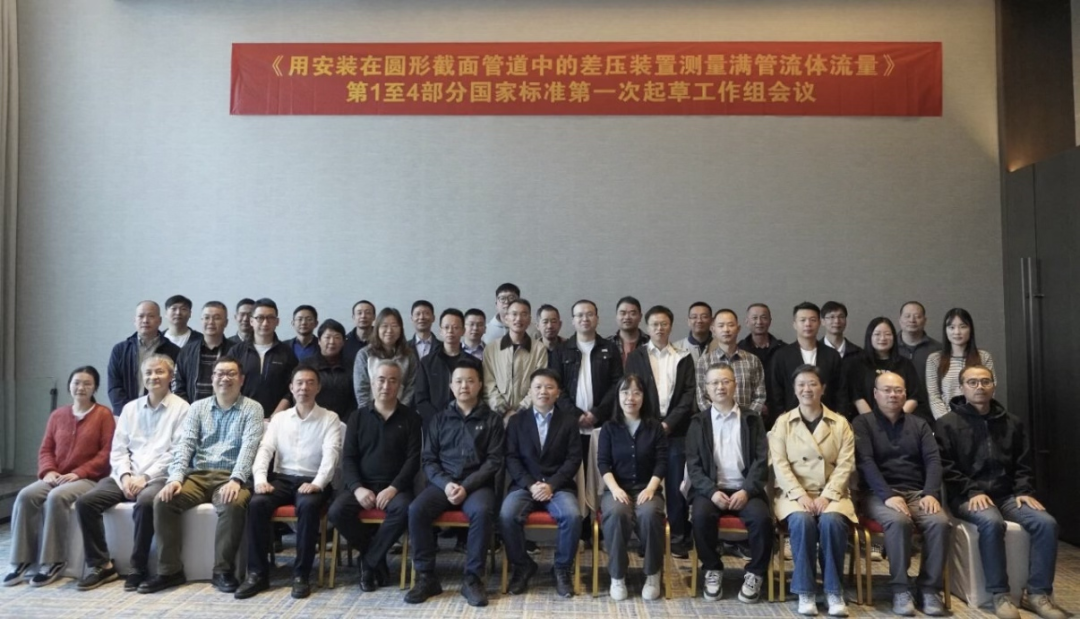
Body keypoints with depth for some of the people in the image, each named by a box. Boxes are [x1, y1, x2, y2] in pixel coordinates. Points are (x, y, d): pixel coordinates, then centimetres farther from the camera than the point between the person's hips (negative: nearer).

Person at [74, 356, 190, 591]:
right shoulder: (130, 408, 16)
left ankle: (139, 568, -17)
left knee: (145, 503, -35)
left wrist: (145, 477, -15)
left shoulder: (180, 408, -1)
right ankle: (100, 564, -3)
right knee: (85, 502, -16)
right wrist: (125, 475, -6)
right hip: (126, 476, 6)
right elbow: (118, 449, 12)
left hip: (159, 477, -5)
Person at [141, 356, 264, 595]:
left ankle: (223, 571, -17)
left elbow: (249, 447, -10)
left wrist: (236, 480, -25)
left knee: (233, 505, -34)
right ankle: (170, 570, -9)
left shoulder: (252, 408, 3)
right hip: (198, 474, 4)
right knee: (163, 501, -21)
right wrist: (175, 477, -13)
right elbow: (185, 444, 4)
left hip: (230, 476, -4)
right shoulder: (198, 407, 14)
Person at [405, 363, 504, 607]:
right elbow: (428, 459, 9)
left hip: (477, 484, -2)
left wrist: (466, 486, -14)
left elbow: (494, 460, 0)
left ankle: (472, 578, -19)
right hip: (443, 482, 2)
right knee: (416, 509, -26)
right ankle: (426, 576, -12)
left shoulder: (492, 420, 8)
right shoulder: (440, 419, 15)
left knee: (482, 511, -34)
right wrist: (445, 484, -11)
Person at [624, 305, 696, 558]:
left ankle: (678, 539, 10)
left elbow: (690, 393, 2)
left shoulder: (684, 358, 10)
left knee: (676, 486, 1)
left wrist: (669, 423, -8)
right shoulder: (635, 357, 8)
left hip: (676, 431, 0)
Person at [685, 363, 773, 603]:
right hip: (710, 489, 0)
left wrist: (747, 490, -14)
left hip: (745, 489, 0)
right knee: (701, 515, -31)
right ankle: (713, 570, -6)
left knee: (762, 517, -29)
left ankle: (755, 573, -4)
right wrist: (711, 491, -15)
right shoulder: (698, 422, 8)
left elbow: (761, 460, 1)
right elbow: (693, 464, 1)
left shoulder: (752, 419, 9)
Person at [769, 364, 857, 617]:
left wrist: (827, 496, -13)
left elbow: (845, 464, 1)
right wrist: (800, 494, -15)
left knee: (832, 521, -32)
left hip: (831, 494, 1)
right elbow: (779, 464, -1)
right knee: (802, 521, -32)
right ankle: (805, 591, -19)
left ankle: (834, 591, -16)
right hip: (794, 493, -1)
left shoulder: (840, 423, 10)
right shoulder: (782, 422, 8)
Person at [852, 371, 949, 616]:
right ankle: (900, 589, -20)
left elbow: (933, 460, 5)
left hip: (917, 493, 4)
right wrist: (888, 495, -22)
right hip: (880, 493, -3)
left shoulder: (919, 424, 17)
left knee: (940, 522, -27)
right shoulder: (863, 423, 4)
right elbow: (865, 463, -8)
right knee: (898, 521, -34)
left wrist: (931, 493, -13)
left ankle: (930, 588, -14)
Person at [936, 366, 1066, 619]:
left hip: (1006, 495, 5)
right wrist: (972, 492, -17)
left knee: (1046, 522, -21)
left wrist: (1024, 491, -1)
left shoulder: (1012, 423, 17)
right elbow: (945, 467, -5)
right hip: (967, 498, -5)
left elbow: (1023, 464, 16)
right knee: (992, 522, -35)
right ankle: (999, 594, -23)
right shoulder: (947, 424, 1)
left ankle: (1037, 593, -10)